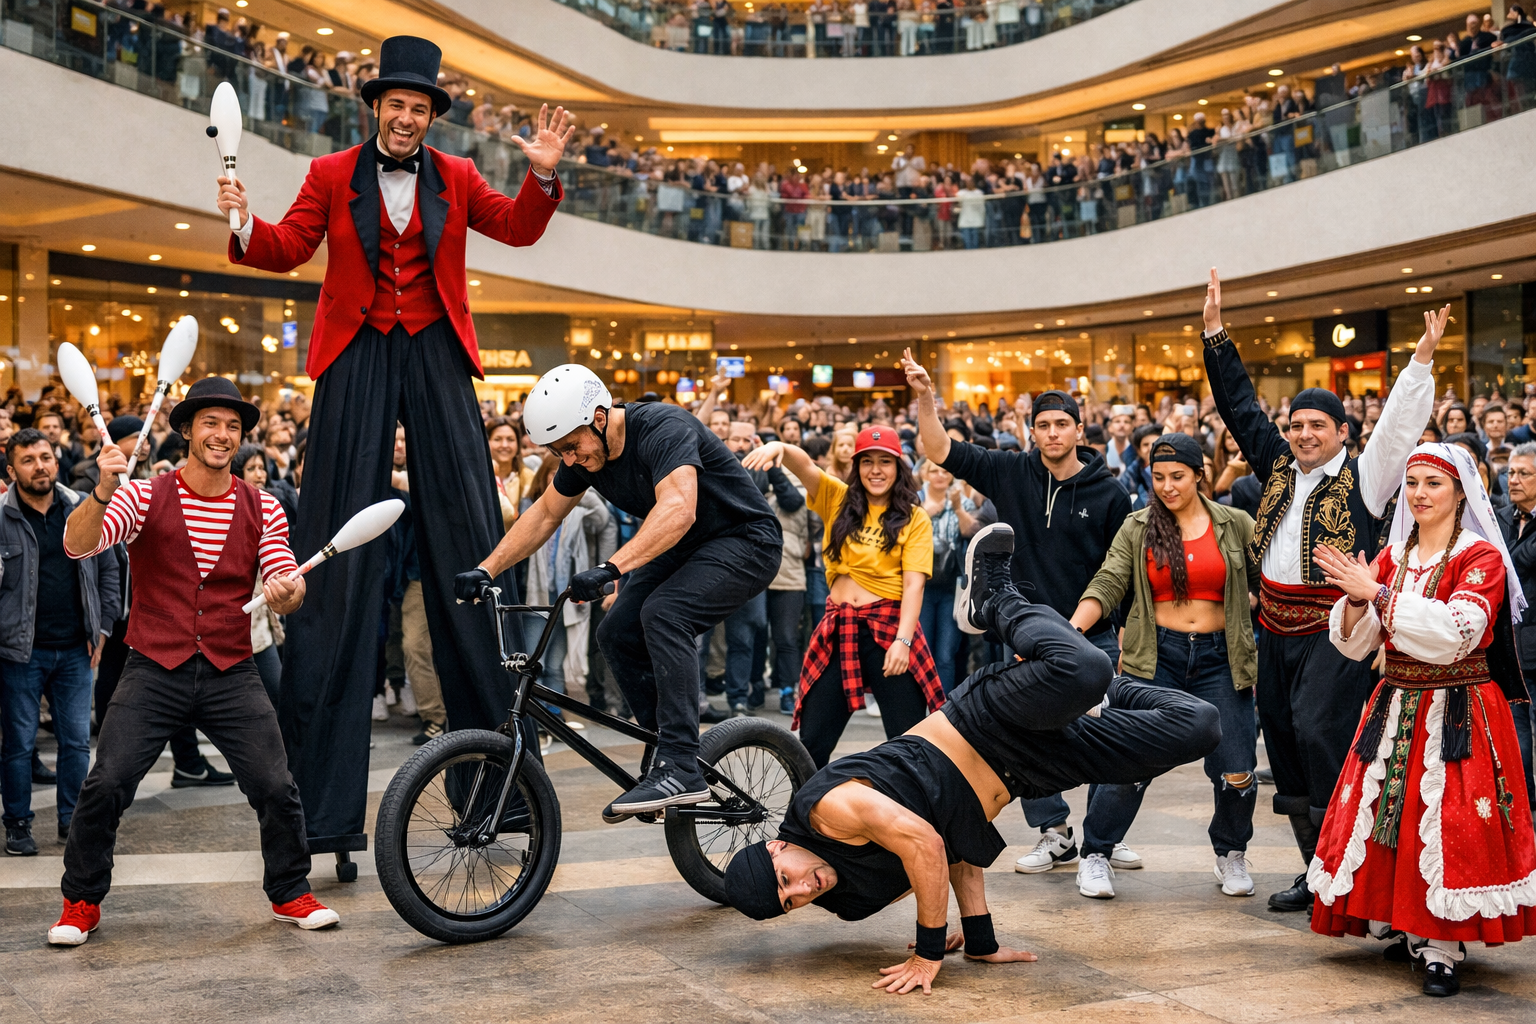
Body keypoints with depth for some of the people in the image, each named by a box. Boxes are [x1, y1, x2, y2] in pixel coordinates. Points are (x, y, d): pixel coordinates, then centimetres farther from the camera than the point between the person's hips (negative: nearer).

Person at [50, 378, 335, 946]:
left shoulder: (261, 508, 6)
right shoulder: (144, 496, -1)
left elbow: (287, 583, 1)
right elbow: (78, 543, -16)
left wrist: (287, 591, -24)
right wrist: (103, 490, -36)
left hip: (232, 674, 2)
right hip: (153, 669, -1)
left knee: (276, 789, -4)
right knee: (104, 786, -9)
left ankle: (291, 893, 18)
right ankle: (81, 903, 14)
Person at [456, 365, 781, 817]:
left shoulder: (662, 428, -29)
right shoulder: (584, 451, -3)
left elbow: (678, 510, -43)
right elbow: (544, 515, 8)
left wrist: (611, 568, -52)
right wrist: (486, 569, -2)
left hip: (745, 542, -9)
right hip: (683, 548, 9)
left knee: (662, 612, -29)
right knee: (617, 635, -6)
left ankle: (682, 771, -28)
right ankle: (668, 751, 7)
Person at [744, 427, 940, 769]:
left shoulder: (914, 518, 2)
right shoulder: (838, 499, 9)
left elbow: (914, 583, -7)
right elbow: (804, 465, -7)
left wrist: (903, 640, -18)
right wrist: (779, 447, -29)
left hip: (888, 628, -3)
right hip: (838, 628, 3)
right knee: (812, 742, 6)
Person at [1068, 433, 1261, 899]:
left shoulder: (1236, 525, 5)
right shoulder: (1137, 529, 3)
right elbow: (1107, 585, -5)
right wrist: (1070, 630, -20)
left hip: (1219, 657, 1)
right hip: (1156, 656, -1)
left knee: (1236, 772, 0)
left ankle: (1231, 854, 27)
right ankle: (1095, 855, 12)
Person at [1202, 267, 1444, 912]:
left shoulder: (1363, 478, 0)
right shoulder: (1278, 466, 13)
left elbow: (1399, 425, -11)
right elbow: (1240, 407, 17)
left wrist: (1422, 361, -21)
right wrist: (1216, 332, 15)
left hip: (1334, 630, -6)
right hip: (1276, 628, 6)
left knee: (1318, 733, -19)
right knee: (1284, 743, 7)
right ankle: (1316, 871, 18)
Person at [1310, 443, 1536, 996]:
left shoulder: (1481, 557, -6)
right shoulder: (1393, 555, 10)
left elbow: (1456, 633, -23)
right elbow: (1355, 642, 5)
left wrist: (1378, 593, -24)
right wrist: (1355, 599, -16)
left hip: (1458, 713, -5)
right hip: (1395, 707, 5)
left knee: (1449, 826, -8)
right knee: (1390, 815, 4)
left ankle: (1443, 949, 0)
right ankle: (1407, 929, 20)